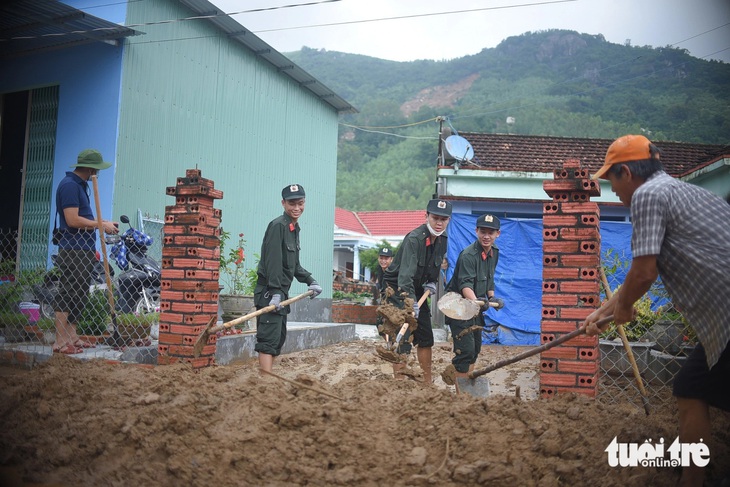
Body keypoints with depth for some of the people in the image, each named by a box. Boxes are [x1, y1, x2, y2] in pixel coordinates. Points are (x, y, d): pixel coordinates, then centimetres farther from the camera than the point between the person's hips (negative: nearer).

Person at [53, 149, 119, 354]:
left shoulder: (80, 185, 18)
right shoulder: (69, 185, -13)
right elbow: (73, 220, -20)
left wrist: (102, 222, 10)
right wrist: (101, 225, -12)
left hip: (84, 250, 10)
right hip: (73, 250, -10)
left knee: (79, 295, 14)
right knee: (67, 295, -7)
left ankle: (71, 336, 22)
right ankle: (60, 342, -3)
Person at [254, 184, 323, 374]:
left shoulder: (294, 228, 17)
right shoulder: (277, 226, -12)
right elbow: (273, 261, -21)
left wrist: (310, 281, 16)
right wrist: (275, 292, -27)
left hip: (281, 293, 10)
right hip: (269, 293, -10)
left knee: (278, 340, 14)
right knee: (268, 339, -12)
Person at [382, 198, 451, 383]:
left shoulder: (443, 240, 0)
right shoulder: (414, 239, -25)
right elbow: (406, 274, -35)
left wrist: (432, 282, -1)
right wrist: (411, 302, -44)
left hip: (418, 292, 8)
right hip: (398, 291, -8)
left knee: (426, 339, 10)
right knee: (404, 341, -12)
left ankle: (428, 384, 21)